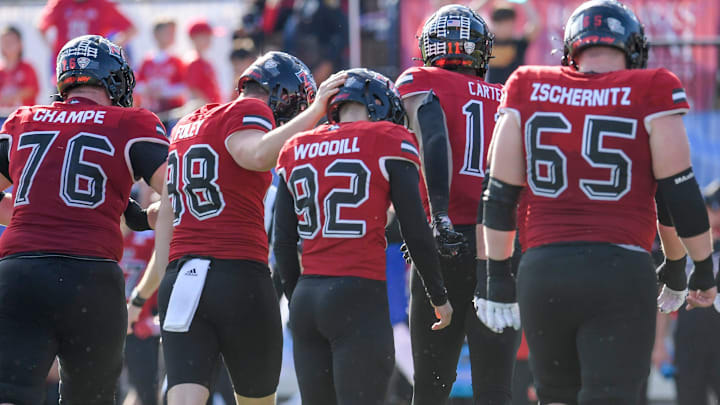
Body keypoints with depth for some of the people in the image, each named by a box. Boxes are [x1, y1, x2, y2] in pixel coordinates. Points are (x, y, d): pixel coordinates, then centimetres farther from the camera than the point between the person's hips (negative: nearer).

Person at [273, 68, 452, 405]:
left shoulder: (296, 150, 13)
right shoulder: (389, 142, -2)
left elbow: (283, 244, 15)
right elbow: (416, 233, -2)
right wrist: (439, 298, 10)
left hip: (306, 298, 5)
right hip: (360, 298, -5)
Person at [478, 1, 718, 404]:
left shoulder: (529, 91, 8)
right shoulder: (650, 94, -1)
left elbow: (501, 195, 7)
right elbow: (679, 193, 0)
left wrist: (498, 276, 14)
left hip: (543, 269, 3)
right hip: (620, 272, -3)